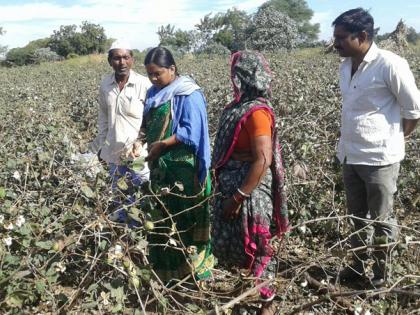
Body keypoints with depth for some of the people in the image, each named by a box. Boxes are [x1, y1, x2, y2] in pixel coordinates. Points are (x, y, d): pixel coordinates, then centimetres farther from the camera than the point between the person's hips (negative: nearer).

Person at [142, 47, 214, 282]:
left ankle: (192, 269, 13)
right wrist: (145, 143, 2)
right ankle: (166, 270, 25)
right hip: (160, 167, 8)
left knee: (185, 218, 0)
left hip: (183, 169, -8)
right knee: (162, 217, 12)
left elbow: (191, 132, -17)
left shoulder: (188, 95, -11)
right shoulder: (154, 93, 12)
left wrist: (161, 144, -17)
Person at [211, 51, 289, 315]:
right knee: (229, 241, 19)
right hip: (232, 184, 9)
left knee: (254, 245, 5)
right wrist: (228, 191, 16)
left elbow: (263, 160, -25)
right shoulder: (241, 105, 9)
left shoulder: (256, 111, -19)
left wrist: (238, 197, -23)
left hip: (249, 189, -9)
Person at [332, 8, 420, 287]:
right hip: (350, 157, 7)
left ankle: (380, 274, 25)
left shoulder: (390, 65, -16)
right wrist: (348, 147, 8)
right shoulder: (345, 66, 4)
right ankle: (360, 264, 37)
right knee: (357, 217, 20)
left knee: (381, 221, 8)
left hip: (380, 159, -7)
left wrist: (391, 142, 1)